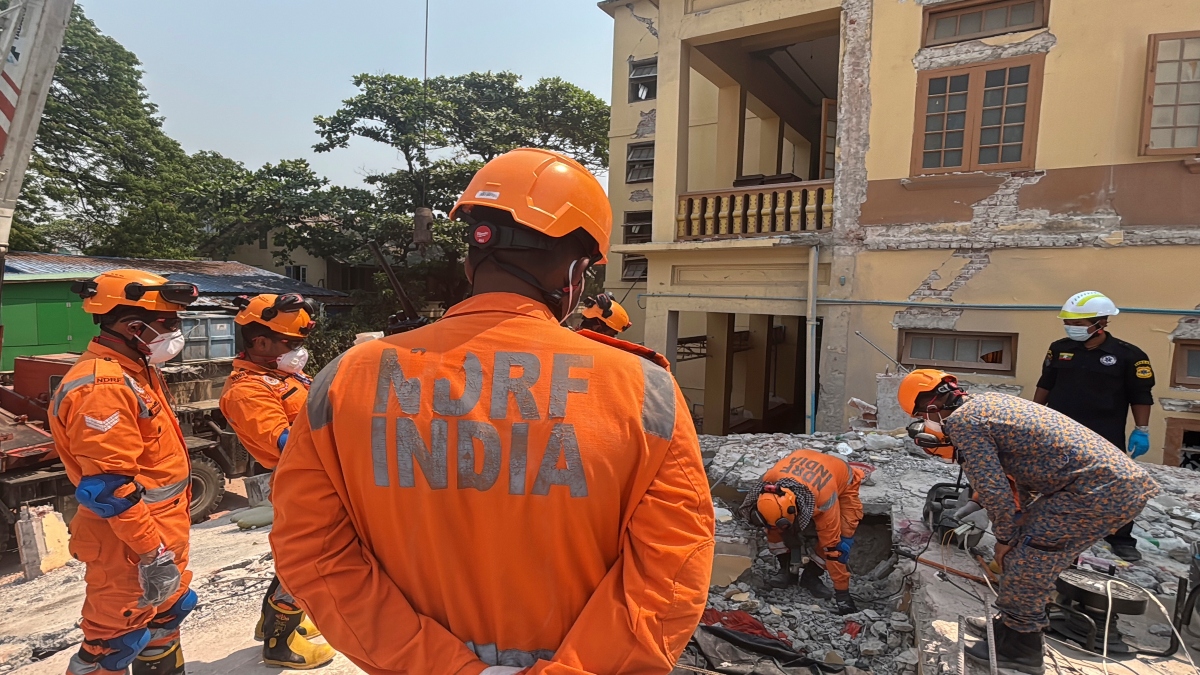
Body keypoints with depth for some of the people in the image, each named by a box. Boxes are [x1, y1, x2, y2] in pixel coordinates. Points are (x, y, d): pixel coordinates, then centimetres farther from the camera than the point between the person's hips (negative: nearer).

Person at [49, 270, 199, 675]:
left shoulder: (136, 372, 9)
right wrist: (153, 554, -24)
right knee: (113, 642, 5)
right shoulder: (103, 386, -24)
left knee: (164, 616, 24)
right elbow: (108, 488, -27)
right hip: (128, 544, -10)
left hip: (161, 533, 10)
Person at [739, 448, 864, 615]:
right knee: (774, 527, -16)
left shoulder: (824, 500, -45)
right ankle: (786, 569, 0)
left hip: (843, 481, -3)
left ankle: (811, 575, -8)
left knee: (841, 536, -25)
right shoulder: (770, 480, -35)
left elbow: (832, 545, -36)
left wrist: (842, 593, -30)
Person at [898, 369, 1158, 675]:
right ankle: (1017, 625, 32)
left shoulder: (961, 421, -14)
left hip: (1102, 490, -10)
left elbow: (994, 491, -12)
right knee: (1027, 549, 18)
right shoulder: (985, 401, 15)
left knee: (1025, 562, -2)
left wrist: (1005, 537, 4)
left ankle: (1019, 647, 14)